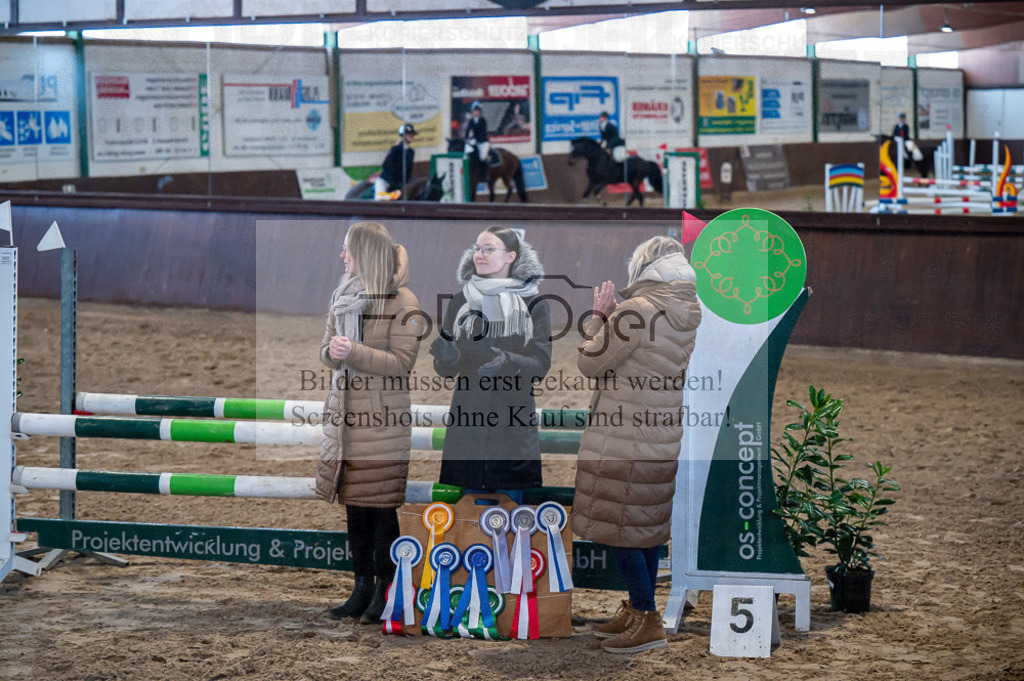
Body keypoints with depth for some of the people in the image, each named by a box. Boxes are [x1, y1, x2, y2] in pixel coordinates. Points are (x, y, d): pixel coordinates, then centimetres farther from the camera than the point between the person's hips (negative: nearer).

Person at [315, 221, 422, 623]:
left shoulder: (403, 303, -9)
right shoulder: (343, 297, 12)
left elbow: (402, 362, -13)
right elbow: (327, 351, 14)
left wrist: (354, 352, -21)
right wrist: (332, 352, -9)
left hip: (383, 422, -6)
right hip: (345, 415, 6)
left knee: (381, 507, -2)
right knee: (354, 506, 10)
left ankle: (384, 591, 6)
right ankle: (362, 588, 17)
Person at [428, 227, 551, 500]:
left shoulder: (532, 304, 4)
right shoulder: (461, 302, 10)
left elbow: (541, 363, -3)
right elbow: (444, 369, 7)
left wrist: (505, 361, -22)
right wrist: (448, 357, -17)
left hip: (513, 423, -2)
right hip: (468, 417, 2)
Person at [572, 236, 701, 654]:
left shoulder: (635, 312, -19)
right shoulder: (695, 314, 5)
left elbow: (590, 363, -9)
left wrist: (598, 316, 2)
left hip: (623, 441, -8)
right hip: (665, 437, 8)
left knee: (619, 529, -2)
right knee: (648, 526, 16)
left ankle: (647, 620, -2)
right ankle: (636, 612, 25)